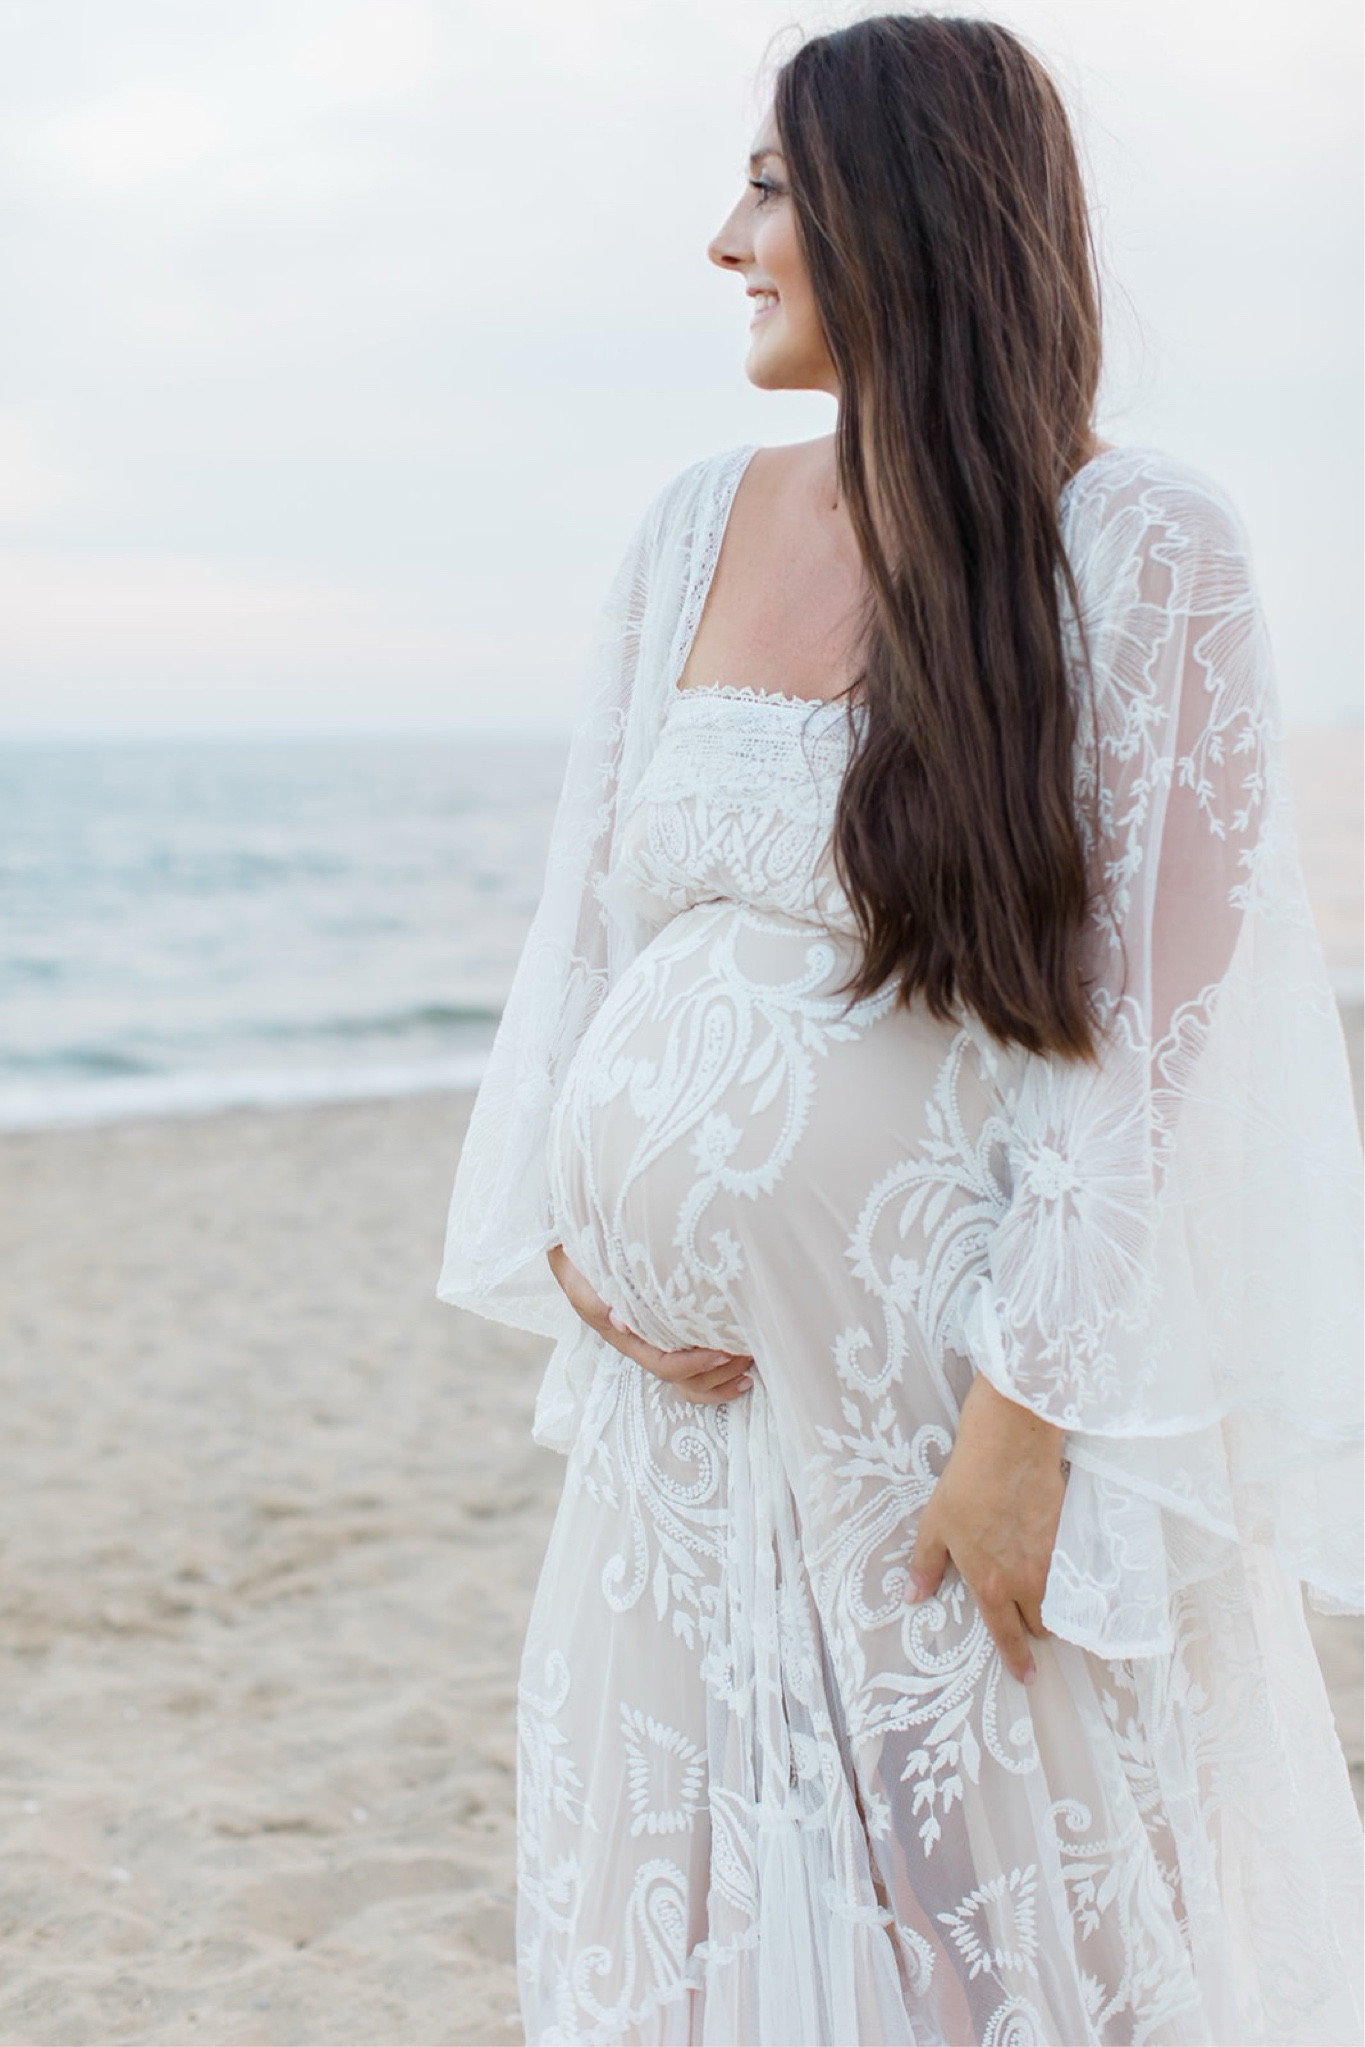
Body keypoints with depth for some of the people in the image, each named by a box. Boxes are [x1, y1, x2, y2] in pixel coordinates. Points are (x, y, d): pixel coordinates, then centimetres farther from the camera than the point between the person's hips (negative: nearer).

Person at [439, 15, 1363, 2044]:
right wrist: (568, 1229, -2)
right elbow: (588, 910, 11)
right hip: (698, 1363, 5)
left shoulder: (1138, 542, -9)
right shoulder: (700, 523, 7)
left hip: (964, 1350, -5)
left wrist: (1026, 1416, -16)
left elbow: (1154, 1016, -12)